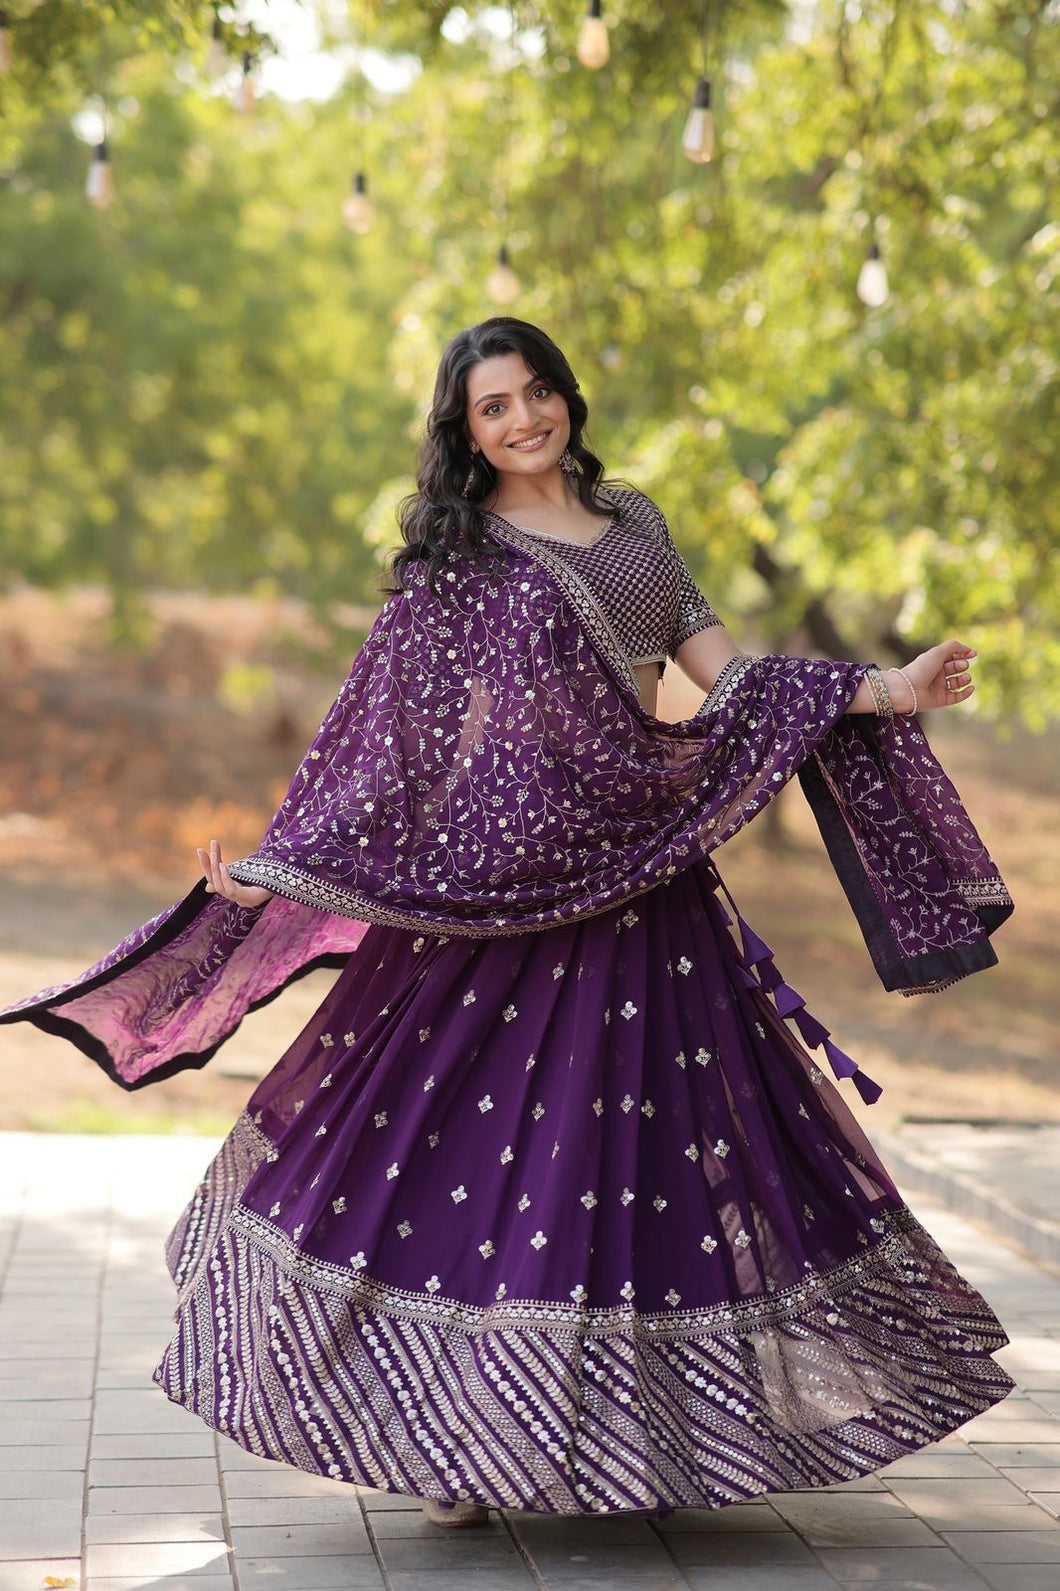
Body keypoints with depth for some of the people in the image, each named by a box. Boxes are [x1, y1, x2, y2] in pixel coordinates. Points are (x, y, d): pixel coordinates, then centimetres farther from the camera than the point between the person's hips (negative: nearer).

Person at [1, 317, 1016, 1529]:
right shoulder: (456, 555, 0)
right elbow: (385, 731, -3)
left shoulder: (633, 519, 14)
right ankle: (445, 1435, 6)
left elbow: (718, 662, 11)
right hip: (500, 876, -5)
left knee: (642, 1140, 6)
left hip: (639, 874, 5)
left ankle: (635, 1434, 16)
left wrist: (881, 692, 1)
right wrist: (281, 862, -10)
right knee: (480, 1126, -5)